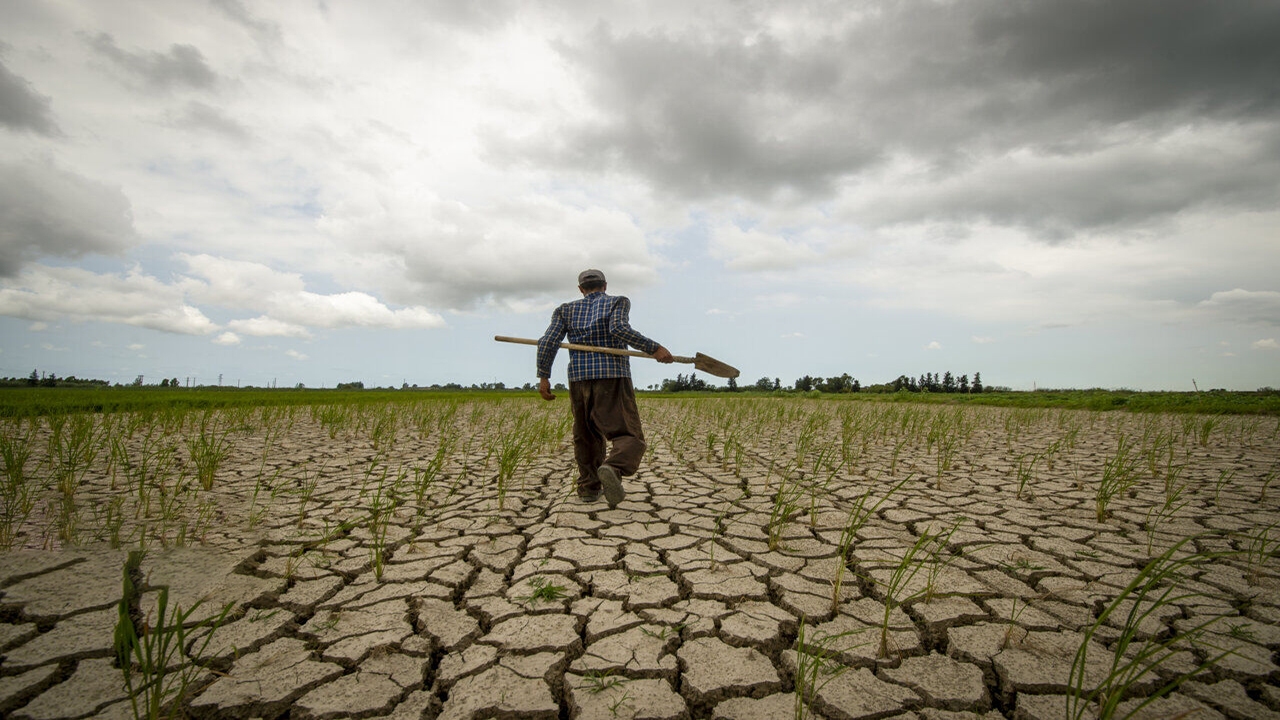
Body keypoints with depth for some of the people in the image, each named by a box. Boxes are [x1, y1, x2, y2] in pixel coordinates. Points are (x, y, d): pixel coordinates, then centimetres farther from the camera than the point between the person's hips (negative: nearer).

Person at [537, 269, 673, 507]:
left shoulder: (566, 310, 17)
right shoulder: (618, 301, 9)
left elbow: (548, 342, 4)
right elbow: (618, 328, -13)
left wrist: (544, 377, 7)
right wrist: (654, 349, -12)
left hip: (579, 379, 4)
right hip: (613, 378, -4)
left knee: (587, 436, 21)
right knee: (629, 438, -6)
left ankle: (588, 487, 21)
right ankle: (613, 469, -36)